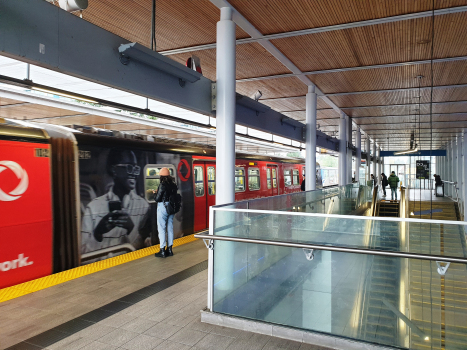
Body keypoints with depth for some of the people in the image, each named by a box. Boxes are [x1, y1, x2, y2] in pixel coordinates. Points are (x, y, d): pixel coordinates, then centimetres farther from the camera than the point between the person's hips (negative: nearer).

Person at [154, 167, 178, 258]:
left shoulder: (163, 185, -15)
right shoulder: (173, 184, 4)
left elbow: (157, 199, -15)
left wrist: (156, 193, 7)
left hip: (163, 207, -7)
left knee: (161, 229, 0)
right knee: (170, 228, 12)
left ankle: (162, 251, 2)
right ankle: (169, 249, 19)